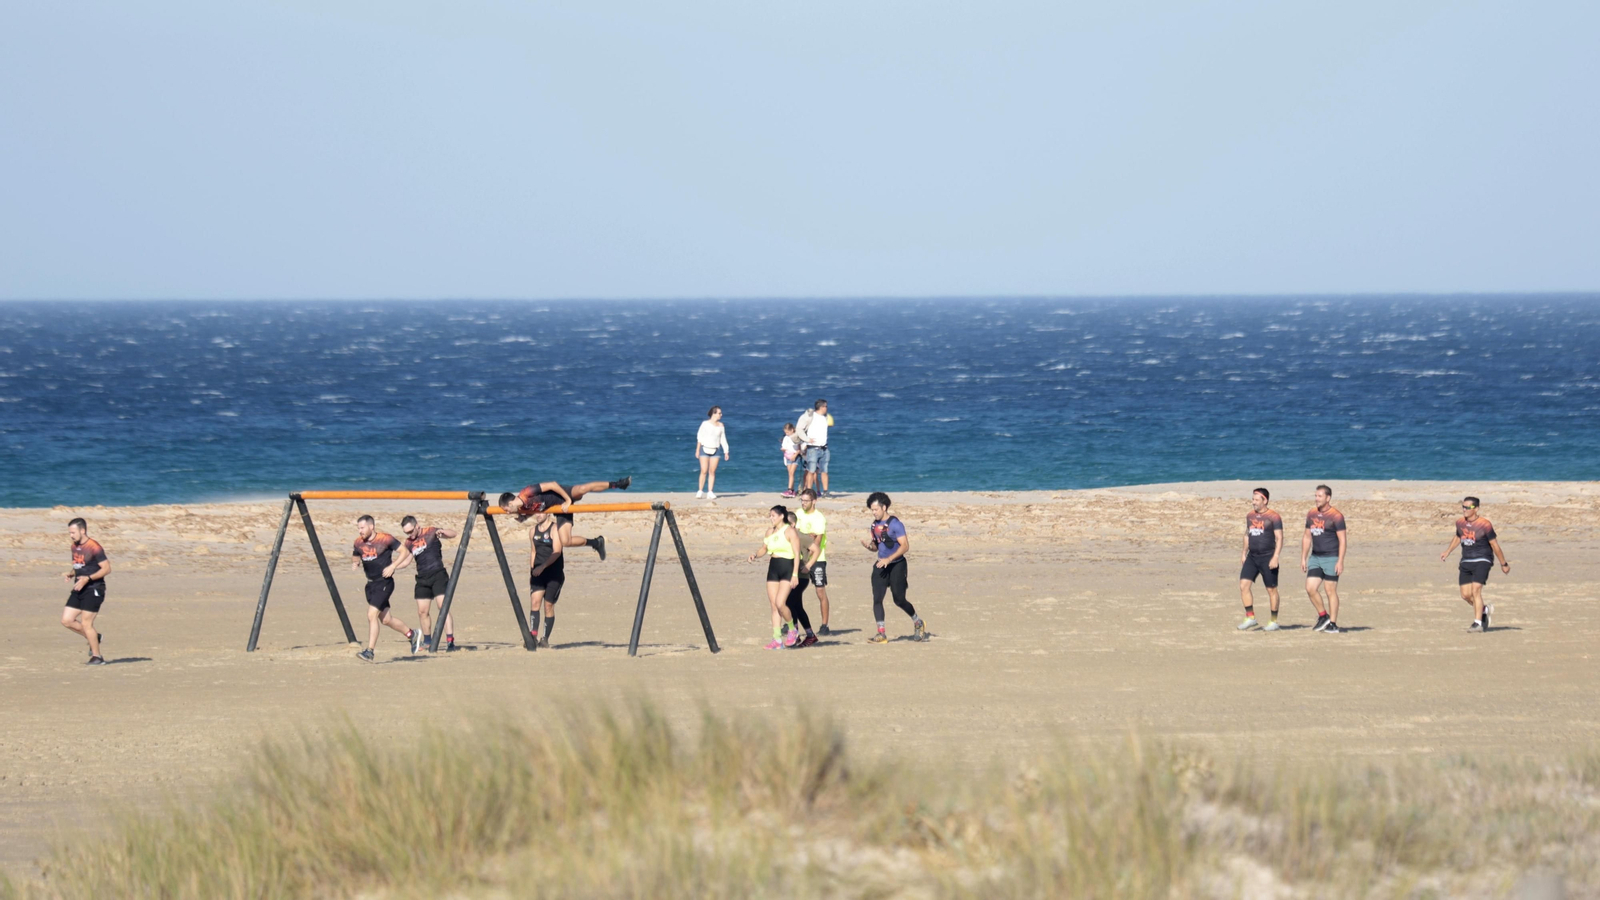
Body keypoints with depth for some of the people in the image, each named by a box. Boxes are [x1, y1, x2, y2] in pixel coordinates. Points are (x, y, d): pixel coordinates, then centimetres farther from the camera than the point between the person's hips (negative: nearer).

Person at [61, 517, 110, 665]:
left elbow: (107, 568, -16)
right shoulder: (75, 546, 10)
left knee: (86, 623, -9)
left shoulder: (94, 547, -15)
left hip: (93, 590, -9)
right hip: (79, 590, 9)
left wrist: (87, 578, -25)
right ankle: (95, 637, 21)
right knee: (66, 620, 2)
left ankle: (97, 657, 3)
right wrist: (71, 573, 2)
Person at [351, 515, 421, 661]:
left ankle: (370, 651, -15)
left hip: (384, 583, -7)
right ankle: (412, 635, 34)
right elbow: (355, 558, 19)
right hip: (371, 584, 7)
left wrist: (392, 566, -15)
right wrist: (355, 564, -4)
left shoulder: (385, 539, -12)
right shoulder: (359, 543, 4)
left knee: (372, 615, -18)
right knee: (385, 619, 13)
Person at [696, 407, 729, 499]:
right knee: (704, 471, -9)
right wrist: (697, 450, -4)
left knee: (712, 472, 1)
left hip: (715, 450, 3)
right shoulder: (705, 424, -5)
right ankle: (700, 492, -1)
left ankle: (710, 493, 3)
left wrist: (726, 452, 6)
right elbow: (699, 437, -1)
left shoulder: (721, 425, 6)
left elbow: (723, 439, 11)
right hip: (705, 449, -3)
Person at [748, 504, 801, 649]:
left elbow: (796, 553, -12)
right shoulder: (770, 531, 11)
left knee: (779, 603, -18)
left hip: (787, 568, -7)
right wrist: (755, 555, -2)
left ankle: (791, 629, 6)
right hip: (773, 568, 7)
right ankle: (777, 639, 5)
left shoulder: (790, 531, -9)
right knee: (774, 606, 3)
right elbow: (764, 548, 21)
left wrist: (795, 574, -18)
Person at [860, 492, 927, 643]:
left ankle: (918, 622, 26)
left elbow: (905, 546, -18)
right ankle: (881, 634, -7)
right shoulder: (875, 524, 9)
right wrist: (869, 545, -5)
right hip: (881, 565, 6)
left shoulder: (895, 524, -13)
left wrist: (889, 559, -27)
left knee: (899, 600, 0)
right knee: (877, 599, -7)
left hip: (897, 565, -6)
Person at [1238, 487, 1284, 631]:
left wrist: (1275, 557, -20)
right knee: (1244, 585, -7)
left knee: (1271, 590, 3)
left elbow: (1279, 538, -12)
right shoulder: (1250, 516, 10)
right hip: (1252, 557, 6)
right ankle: (1250, 617, 0)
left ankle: (1274, 621, 13)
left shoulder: (1273, 517, -9)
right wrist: (1244, 553, 18)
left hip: (1267, 557, -6)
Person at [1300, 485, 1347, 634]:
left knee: (1330, 591, -2)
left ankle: (1333, 624, 5)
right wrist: (1303, 558, 13)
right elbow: (1307, 537, 17)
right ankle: (1323, 616, 16)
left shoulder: (1336, 516, -9)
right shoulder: (1311, 514, 10)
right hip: (1315, 557, 6)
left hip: (1331, 558, -6)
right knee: (1310, 588, -2)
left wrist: (1340, 561, -17)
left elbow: (1343, 540, -11)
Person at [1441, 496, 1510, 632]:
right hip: (1466, 562, 6)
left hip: (1482, 561, -6)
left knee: (1475, 590, -19)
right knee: (1465, 595, 2)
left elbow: (1495, 545, -6)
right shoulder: (1460, 523, 3)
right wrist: (1447, 552, 22)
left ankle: (1477, 623, -14)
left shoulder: (1484, 525, -14)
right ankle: (1485, 609, 29)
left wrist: (1504, 564, 1)